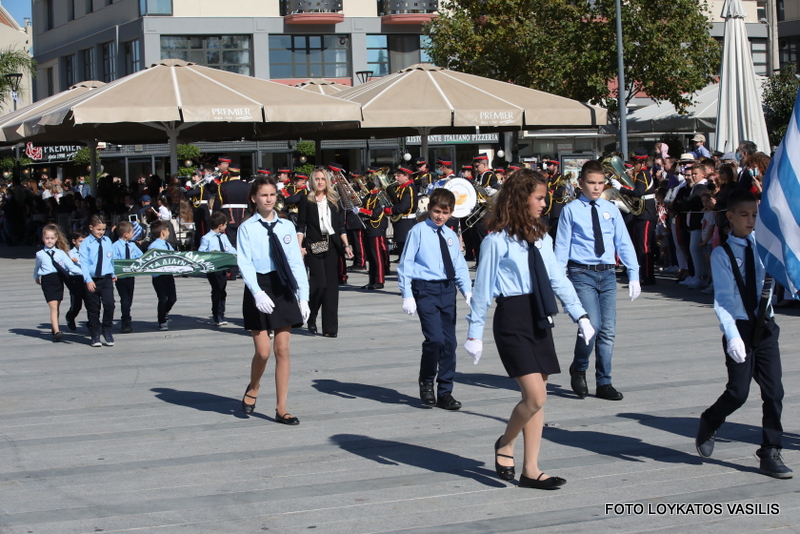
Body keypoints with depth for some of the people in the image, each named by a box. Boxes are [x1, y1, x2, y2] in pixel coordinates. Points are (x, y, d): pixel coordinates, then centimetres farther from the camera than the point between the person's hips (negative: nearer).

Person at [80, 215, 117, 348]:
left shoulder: (108, 241, 8)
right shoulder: (86, 244, -5)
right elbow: (84, 263, -11)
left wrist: (113, 274, 24)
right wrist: (88, 280, -20)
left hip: (106, 278, 2)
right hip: (92, 280, -2)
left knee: (109, 304, -11)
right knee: (93, 308, 4)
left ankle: (107, 332, 7)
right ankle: (95, 336, 15)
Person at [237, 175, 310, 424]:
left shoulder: (287, 226, 7)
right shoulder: (247, 228, -2)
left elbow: (296, 262, 6)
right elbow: (245, 263, -10)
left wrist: (303, 297, 0)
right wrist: (257, 293, -23)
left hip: (283, 289, 3)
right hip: (259, 288, -3)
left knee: (283, 350, 1)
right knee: (263, 352, -4)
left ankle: (281, 409, 8)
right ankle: (253, 388, 28)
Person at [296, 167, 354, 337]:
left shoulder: (334, 200, 12)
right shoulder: (307, 200, 3)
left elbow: (341, 225, 13)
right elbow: (301, 225, 0)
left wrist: (346, 245, 4)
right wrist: (300, 246, -11)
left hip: (332, 245, 3)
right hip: (313, 246, -3)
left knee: (332, 285, 0)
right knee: (319, 283, -13)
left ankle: (330, 328, 3)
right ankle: (311, 318, 11)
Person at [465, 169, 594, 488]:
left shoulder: (541, 237, 10)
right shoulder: (497, 241, -9)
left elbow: (557, 278, 13)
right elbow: (483, 288, -5)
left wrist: (579, 314, 8)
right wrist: (475, 333, -3)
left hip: (540, 318, 7)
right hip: (512, 320, -7)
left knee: (537, 398, 8)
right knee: (535, 396, -14)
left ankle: (530, 470, 15)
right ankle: (505, 444, 13)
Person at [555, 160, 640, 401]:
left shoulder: (611, 209, 10)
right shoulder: (571, 210, 0)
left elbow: (624, 243, 9)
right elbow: (562, 247, 0)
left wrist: (633, 275, 2)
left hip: (607, 274, 4)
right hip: (582, 274, -4)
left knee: (608, 330, 5)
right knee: (592, 325, -17)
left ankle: (604, 383, 16)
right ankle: (578, 370, 8)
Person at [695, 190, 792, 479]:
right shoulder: (722, 254, -5)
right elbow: (722, 300, -10)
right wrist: (732, 335, -21)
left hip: (765, 328, 3)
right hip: (740, 329, -3)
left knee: (774, 391, 0)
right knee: (738, 392, -4)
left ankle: (770, 454, 11)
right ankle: (710, 422, 28)